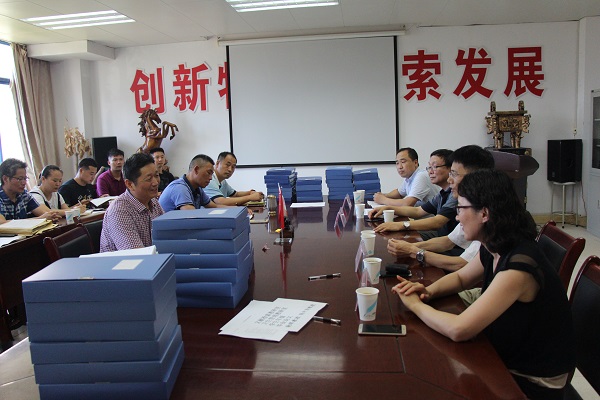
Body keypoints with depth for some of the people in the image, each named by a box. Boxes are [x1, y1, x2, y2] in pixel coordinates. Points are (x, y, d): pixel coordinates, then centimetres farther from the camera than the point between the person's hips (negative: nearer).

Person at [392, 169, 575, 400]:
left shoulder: (519, 264, -31)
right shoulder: (493, 250, -4)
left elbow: (458, 330, -35)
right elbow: (460, 278, 15)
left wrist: (416, 305, -18)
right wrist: (428, 291, -6)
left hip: (532, 381, -7)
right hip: (506, 359, 7)